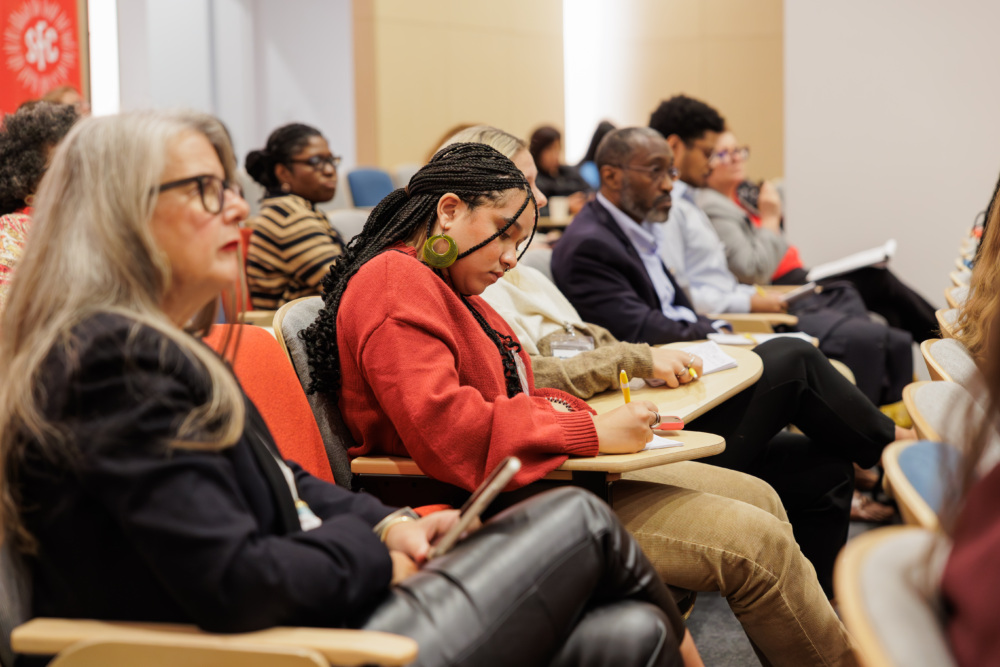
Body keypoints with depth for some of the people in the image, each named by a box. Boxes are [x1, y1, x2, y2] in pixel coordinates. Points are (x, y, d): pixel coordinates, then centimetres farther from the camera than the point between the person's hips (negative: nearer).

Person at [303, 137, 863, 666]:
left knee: (756, 498, 8)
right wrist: (593, 432, -23)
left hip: (527, 479, 11)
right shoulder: (394, 283, -15)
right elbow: (445, 429, -27)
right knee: (755, 542, -14)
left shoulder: (442, 287, 19)